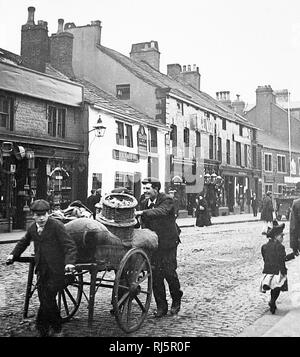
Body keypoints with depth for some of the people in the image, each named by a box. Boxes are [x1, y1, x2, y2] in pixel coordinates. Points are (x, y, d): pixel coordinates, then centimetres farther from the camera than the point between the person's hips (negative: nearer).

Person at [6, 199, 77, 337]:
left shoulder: (57, 226, -12)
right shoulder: (32, 228, 8)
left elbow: (70, 246, -16)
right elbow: (23, 242, 29)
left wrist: (69, 262, -30)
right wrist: (13, 255, 20)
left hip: (55, 270, -6)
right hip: (41, 270, 6)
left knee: (47, 299, -8)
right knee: (48, 301, 8)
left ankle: (42, 328, 9)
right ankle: (56, 329, 23)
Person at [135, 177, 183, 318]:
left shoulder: (167, 200, -10)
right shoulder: (144, 203, 8)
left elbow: (160, 211, -30)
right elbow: (144, 224, 10)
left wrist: (141, 212, -39)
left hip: (168, 243, -4)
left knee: (169, 272, -2)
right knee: (155, 275, 1)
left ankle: (176, 300, 24)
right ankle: (161, 306, 12)